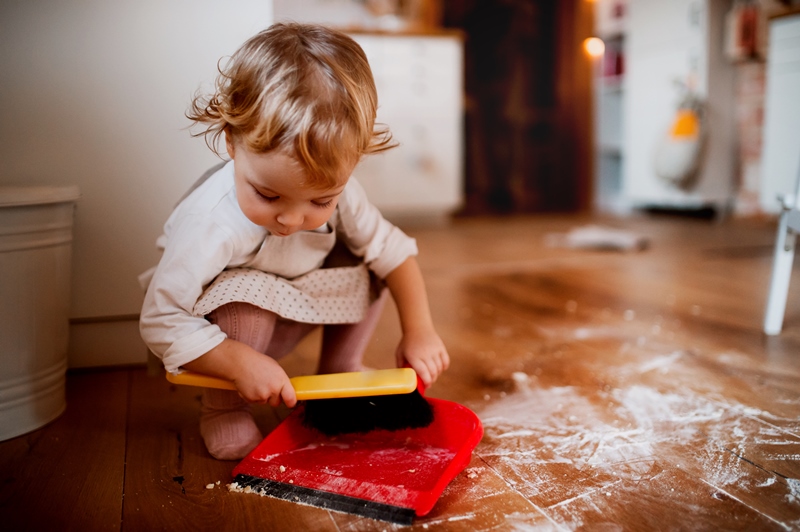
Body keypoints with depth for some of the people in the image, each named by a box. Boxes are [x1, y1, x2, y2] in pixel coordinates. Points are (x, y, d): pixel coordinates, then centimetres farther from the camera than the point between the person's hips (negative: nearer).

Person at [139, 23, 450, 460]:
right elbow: (161, 323, -31)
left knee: (368, 263, -11)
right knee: (245, 291, -36)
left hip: (291, 309, 5)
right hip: (226, 331, -4)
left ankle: (338, 373, 9)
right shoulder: (210, 226, -38)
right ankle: (222, 407, -9)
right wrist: (243, 364, -37)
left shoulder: (332, 191, -23)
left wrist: (419, 332, -14)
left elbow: (392, 249, -11)